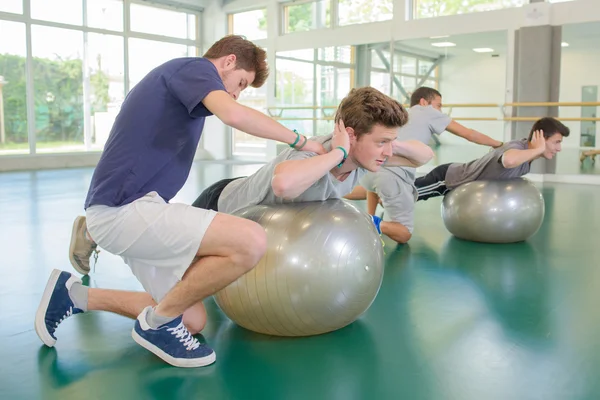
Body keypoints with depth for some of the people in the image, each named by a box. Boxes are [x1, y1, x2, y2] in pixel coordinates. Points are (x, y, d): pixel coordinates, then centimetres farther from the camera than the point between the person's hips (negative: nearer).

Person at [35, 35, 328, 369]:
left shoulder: (177, 75, 26)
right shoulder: (195, 67, -4)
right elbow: (233, 114, -26)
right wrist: (300, 140, -11)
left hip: (121, 209, 11)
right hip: (125, 208, -10)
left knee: (191, 321, 12)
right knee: (251, 241, -25)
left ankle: (75, 296, 19)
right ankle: (157, 322, -6)